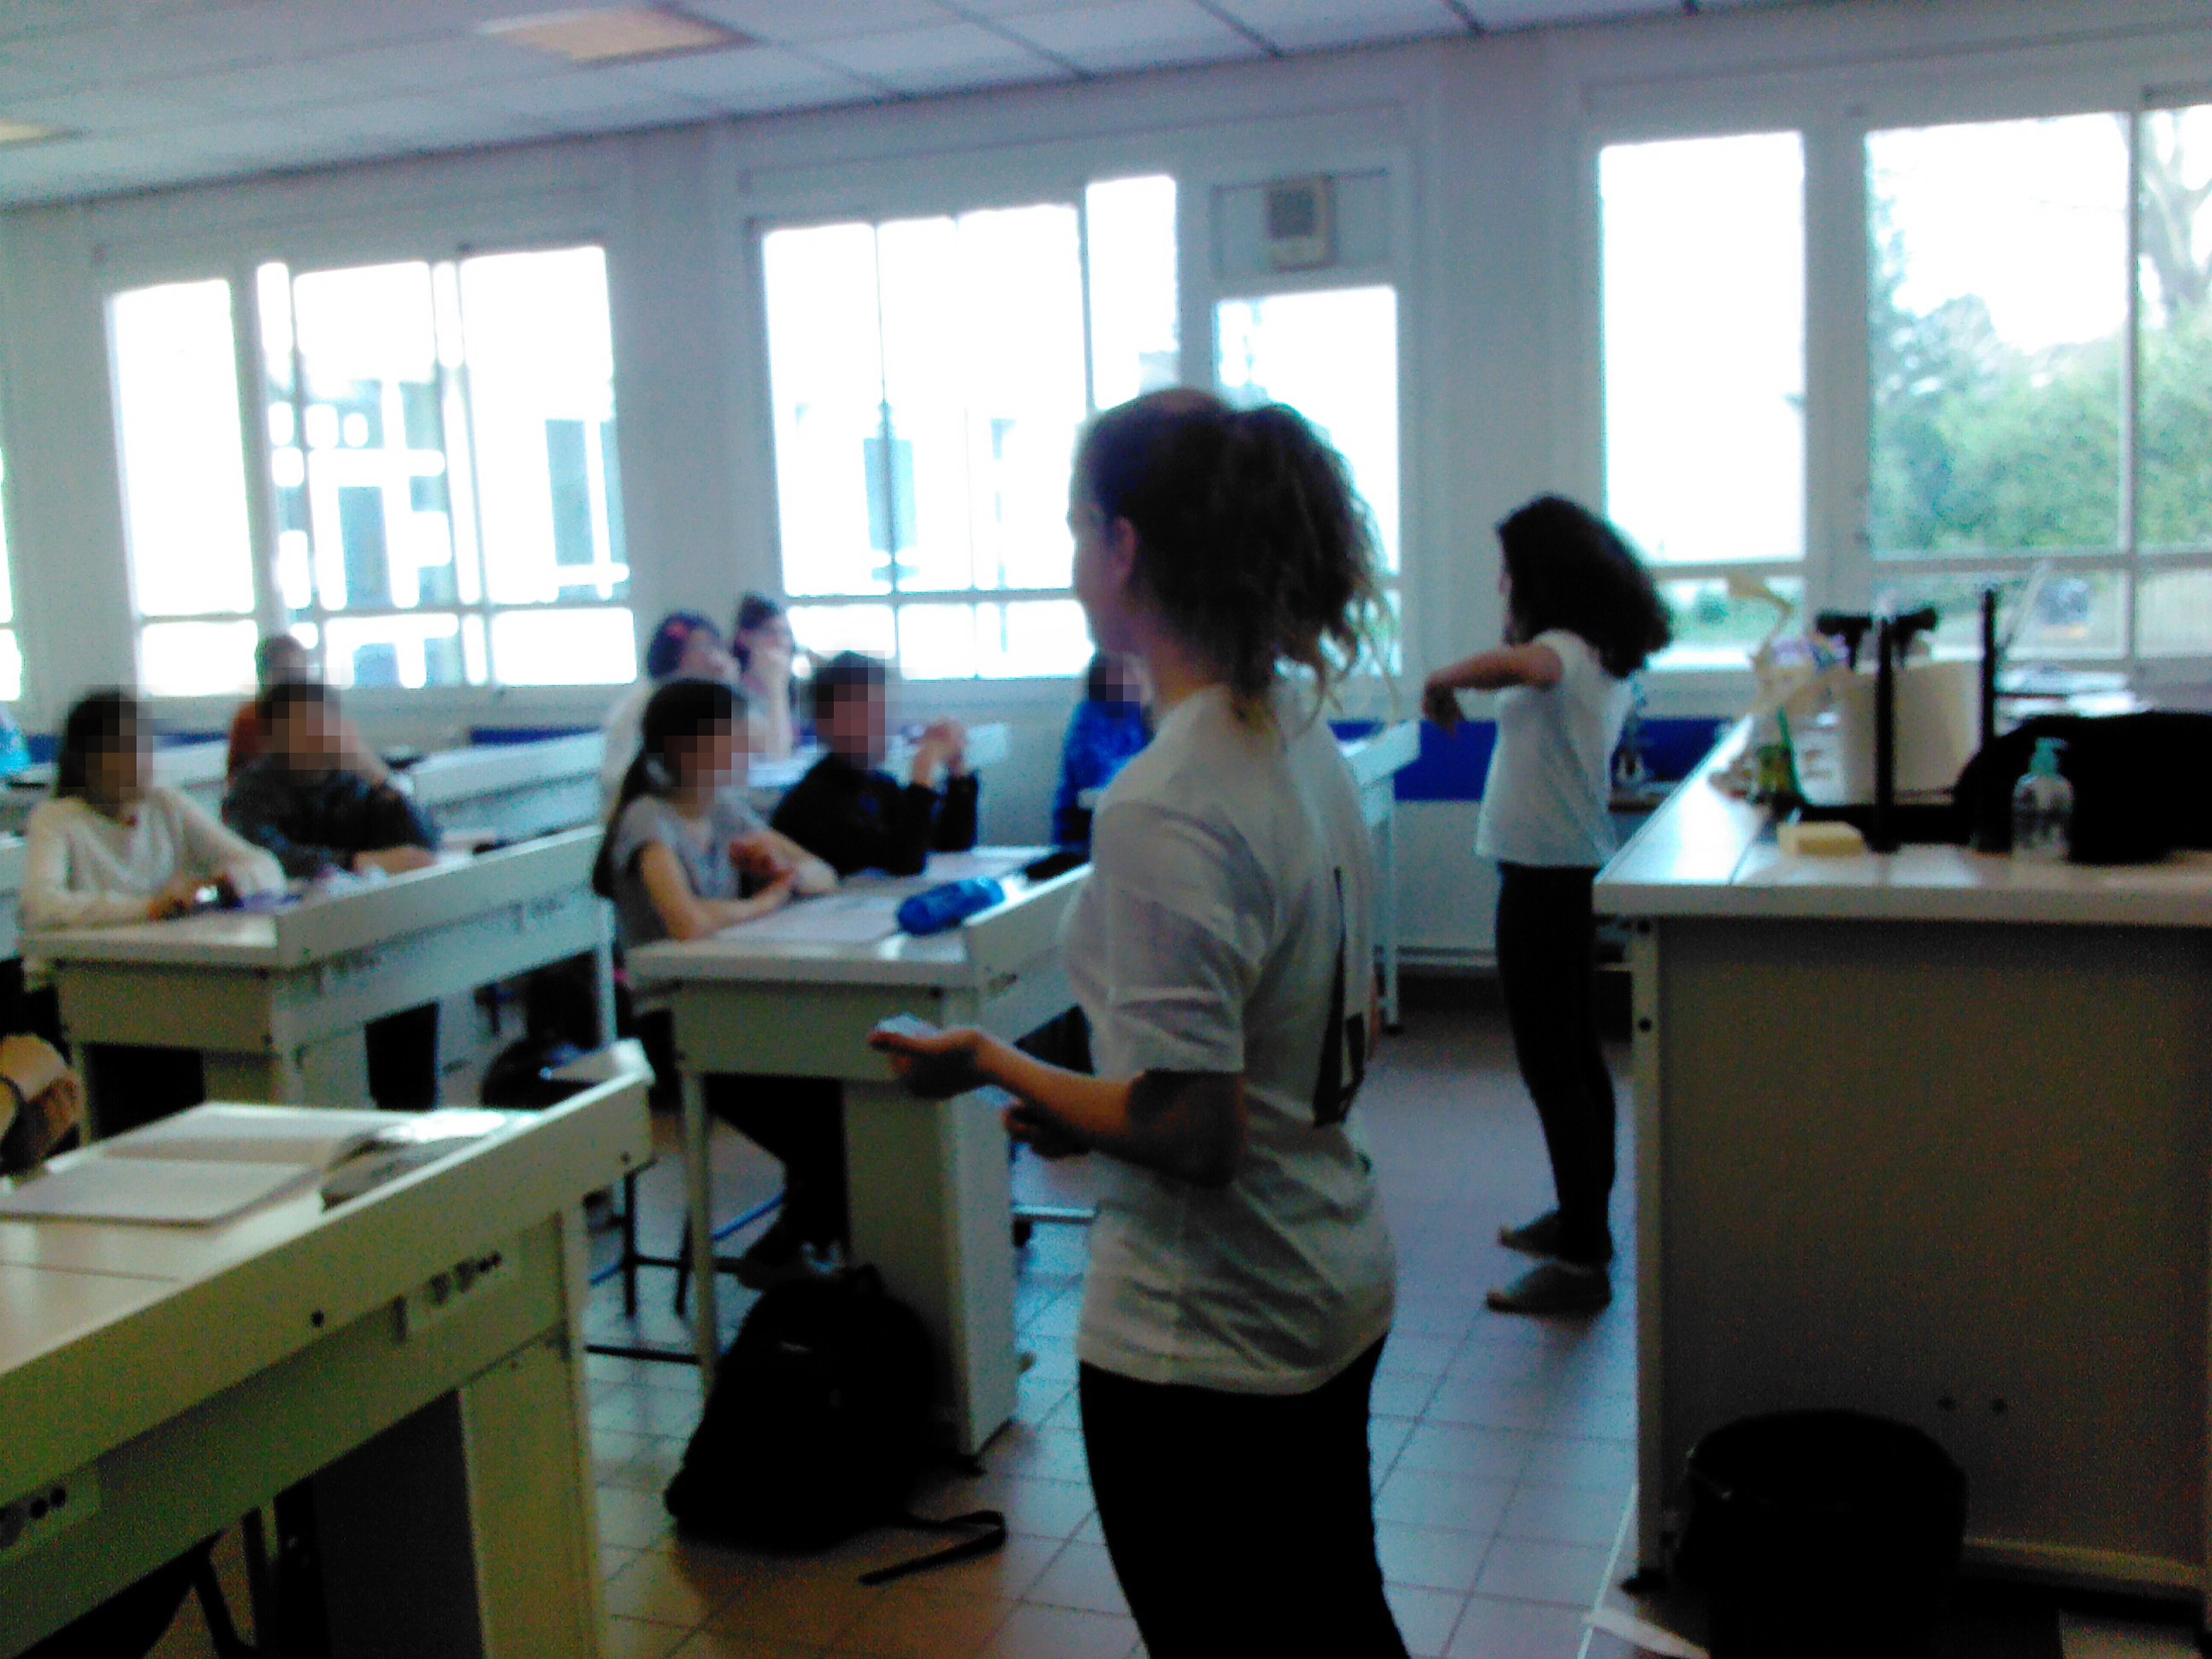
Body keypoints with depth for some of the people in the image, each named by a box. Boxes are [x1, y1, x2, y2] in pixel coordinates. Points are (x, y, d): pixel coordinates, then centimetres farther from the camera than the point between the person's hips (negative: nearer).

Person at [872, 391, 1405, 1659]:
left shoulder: (1159, 811, -26)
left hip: (1204, 1341, -9)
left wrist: (994, 1068, -11)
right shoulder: (1308, 743, 2)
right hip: (1337, 1290, 9)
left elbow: (1190, 1134, -25)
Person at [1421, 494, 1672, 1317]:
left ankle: (1581, 1263, -1)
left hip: (1544, 877, -10)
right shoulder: (1602, 656, 11)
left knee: (1551, 1065, -6)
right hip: (1570, 870, 10)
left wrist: (1441, 682, -24)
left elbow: (1512, 664, -41)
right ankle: (1584, 1220, 32)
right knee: (1574, 1054, 19)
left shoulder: (1565, 650, -19)